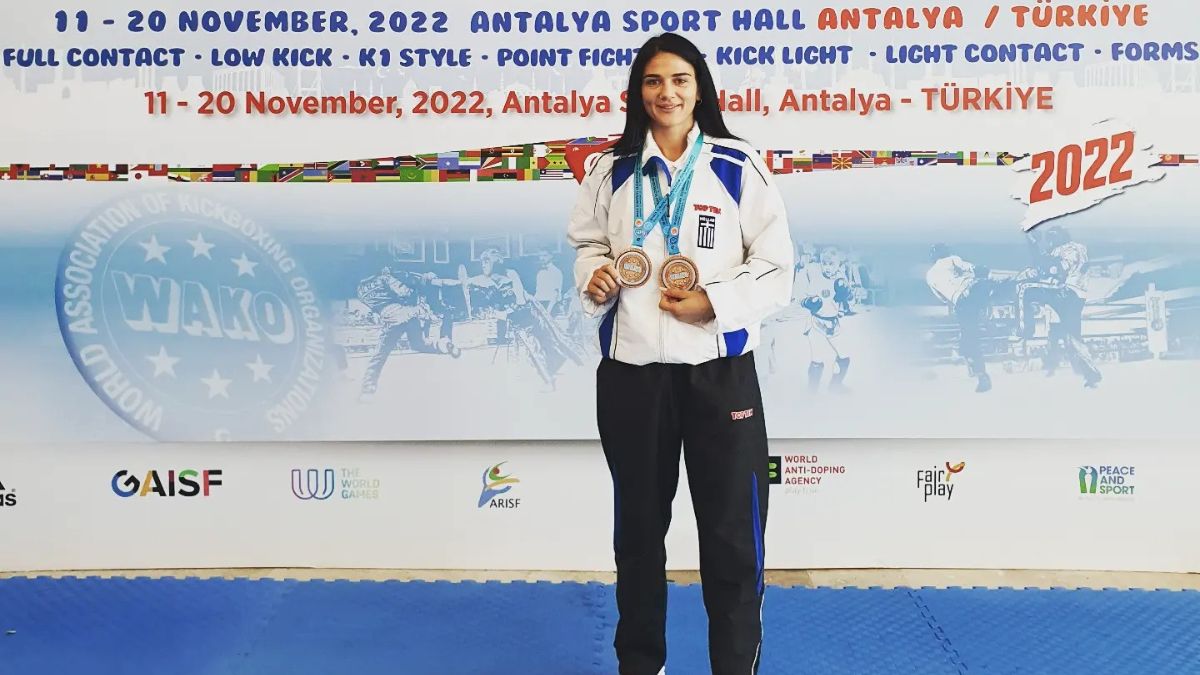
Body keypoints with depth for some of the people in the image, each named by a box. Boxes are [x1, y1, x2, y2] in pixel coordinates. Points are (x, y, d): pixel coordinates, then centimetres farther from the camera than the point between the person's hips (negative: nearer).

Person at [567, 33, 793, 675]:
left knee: (731, 532, 4)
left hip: (720, 370, -2)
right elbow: (588, 242, 15)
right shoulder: (611, 170, 6)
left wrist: (715, 303, -16)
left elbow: (775, 266, -2)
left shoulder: (738, 167, -2)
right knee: (638, 528, 16)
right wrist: (594, 277, -7)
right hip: (631, 371, 3)